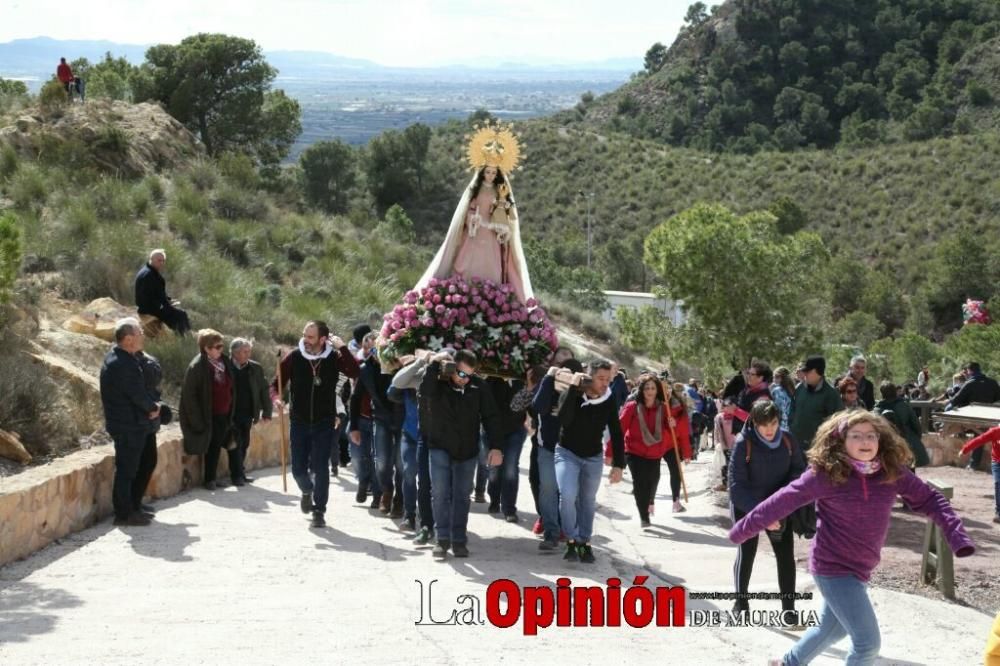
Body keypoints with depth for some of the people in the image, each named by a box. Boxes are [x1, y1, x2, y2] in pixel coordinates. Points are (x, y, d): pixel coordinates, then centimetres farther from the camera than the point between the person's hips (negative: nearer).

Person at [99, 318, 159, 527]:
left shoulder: (119, 358, 11)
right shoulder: (122, 364, -23)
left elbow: (138, 390, 16)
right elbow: (138, 395, -21)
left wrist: (151, 406, 3)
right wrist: (153, 408, -3)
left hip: (129, 425, 10)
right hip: (128, 426, -10)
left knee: (128, 469, 16)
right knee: (126, 469, -3)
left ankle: (128, 509, 24)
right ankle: (124, 514, 3)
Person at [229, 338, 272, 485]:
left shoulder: (256, 368, 2)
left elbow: (264, 390, 6)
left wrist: (266, 412, 3)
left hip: (247, 414, 4)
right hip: (232, 414, -4)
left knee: (244, 445, 11)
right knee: (236, 444, -3)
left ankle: (241, 473, 22)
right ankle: (237, 475, 5)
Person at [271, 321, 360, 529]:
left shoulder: (333, 357, -8)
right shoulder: (294, 357, -5)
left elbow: (354, 372, -23)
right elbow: (276, 383, -1)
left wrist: (342, 347, -27)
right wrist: (276, 398, -21)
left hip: (324, 423, -2)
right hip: (299, 422, 2)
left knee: (320, 467, -5)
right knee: (298, 468, 7)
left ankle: (319, 511, 6)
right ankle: (307, 491, 41)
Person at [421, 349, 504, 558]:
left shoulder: (478, 386, -9)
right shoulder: (438, 382, -12)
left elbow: (490, 417, -6)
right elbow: (425, 391, -36)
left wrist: (496, 447, -11)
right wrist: (435, 364, -36)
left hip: (467, 450, 1)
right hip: (440, 448, -1)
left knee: (462, 496, 6)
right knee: (440, 492, -10)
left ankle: (459, 540, 13)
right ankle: (443, 538, -2)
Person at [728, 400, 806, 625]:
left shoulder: (786, 440, -9)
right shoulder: (743, 443, -20)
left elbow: (798, 470, 1)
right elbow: (737, 486, -22)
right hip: (746, 507, -3)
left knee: (786, 555, -4)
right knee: (746, 554, 4)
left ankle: (788, 609, 6)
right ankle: (741, 602, 26)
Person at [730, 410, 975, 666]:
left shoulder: (892, 472, -6)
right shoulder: (826, 473, -18)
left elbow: (929, 500, 0)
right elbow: (783, 501, -13)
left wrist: (957, 536, -13)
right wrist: (743, 529, -7)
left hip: (858, 567, 7)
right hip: (833, 567, -7)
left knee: (832, 627, 28)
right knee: (868, 642, -10)